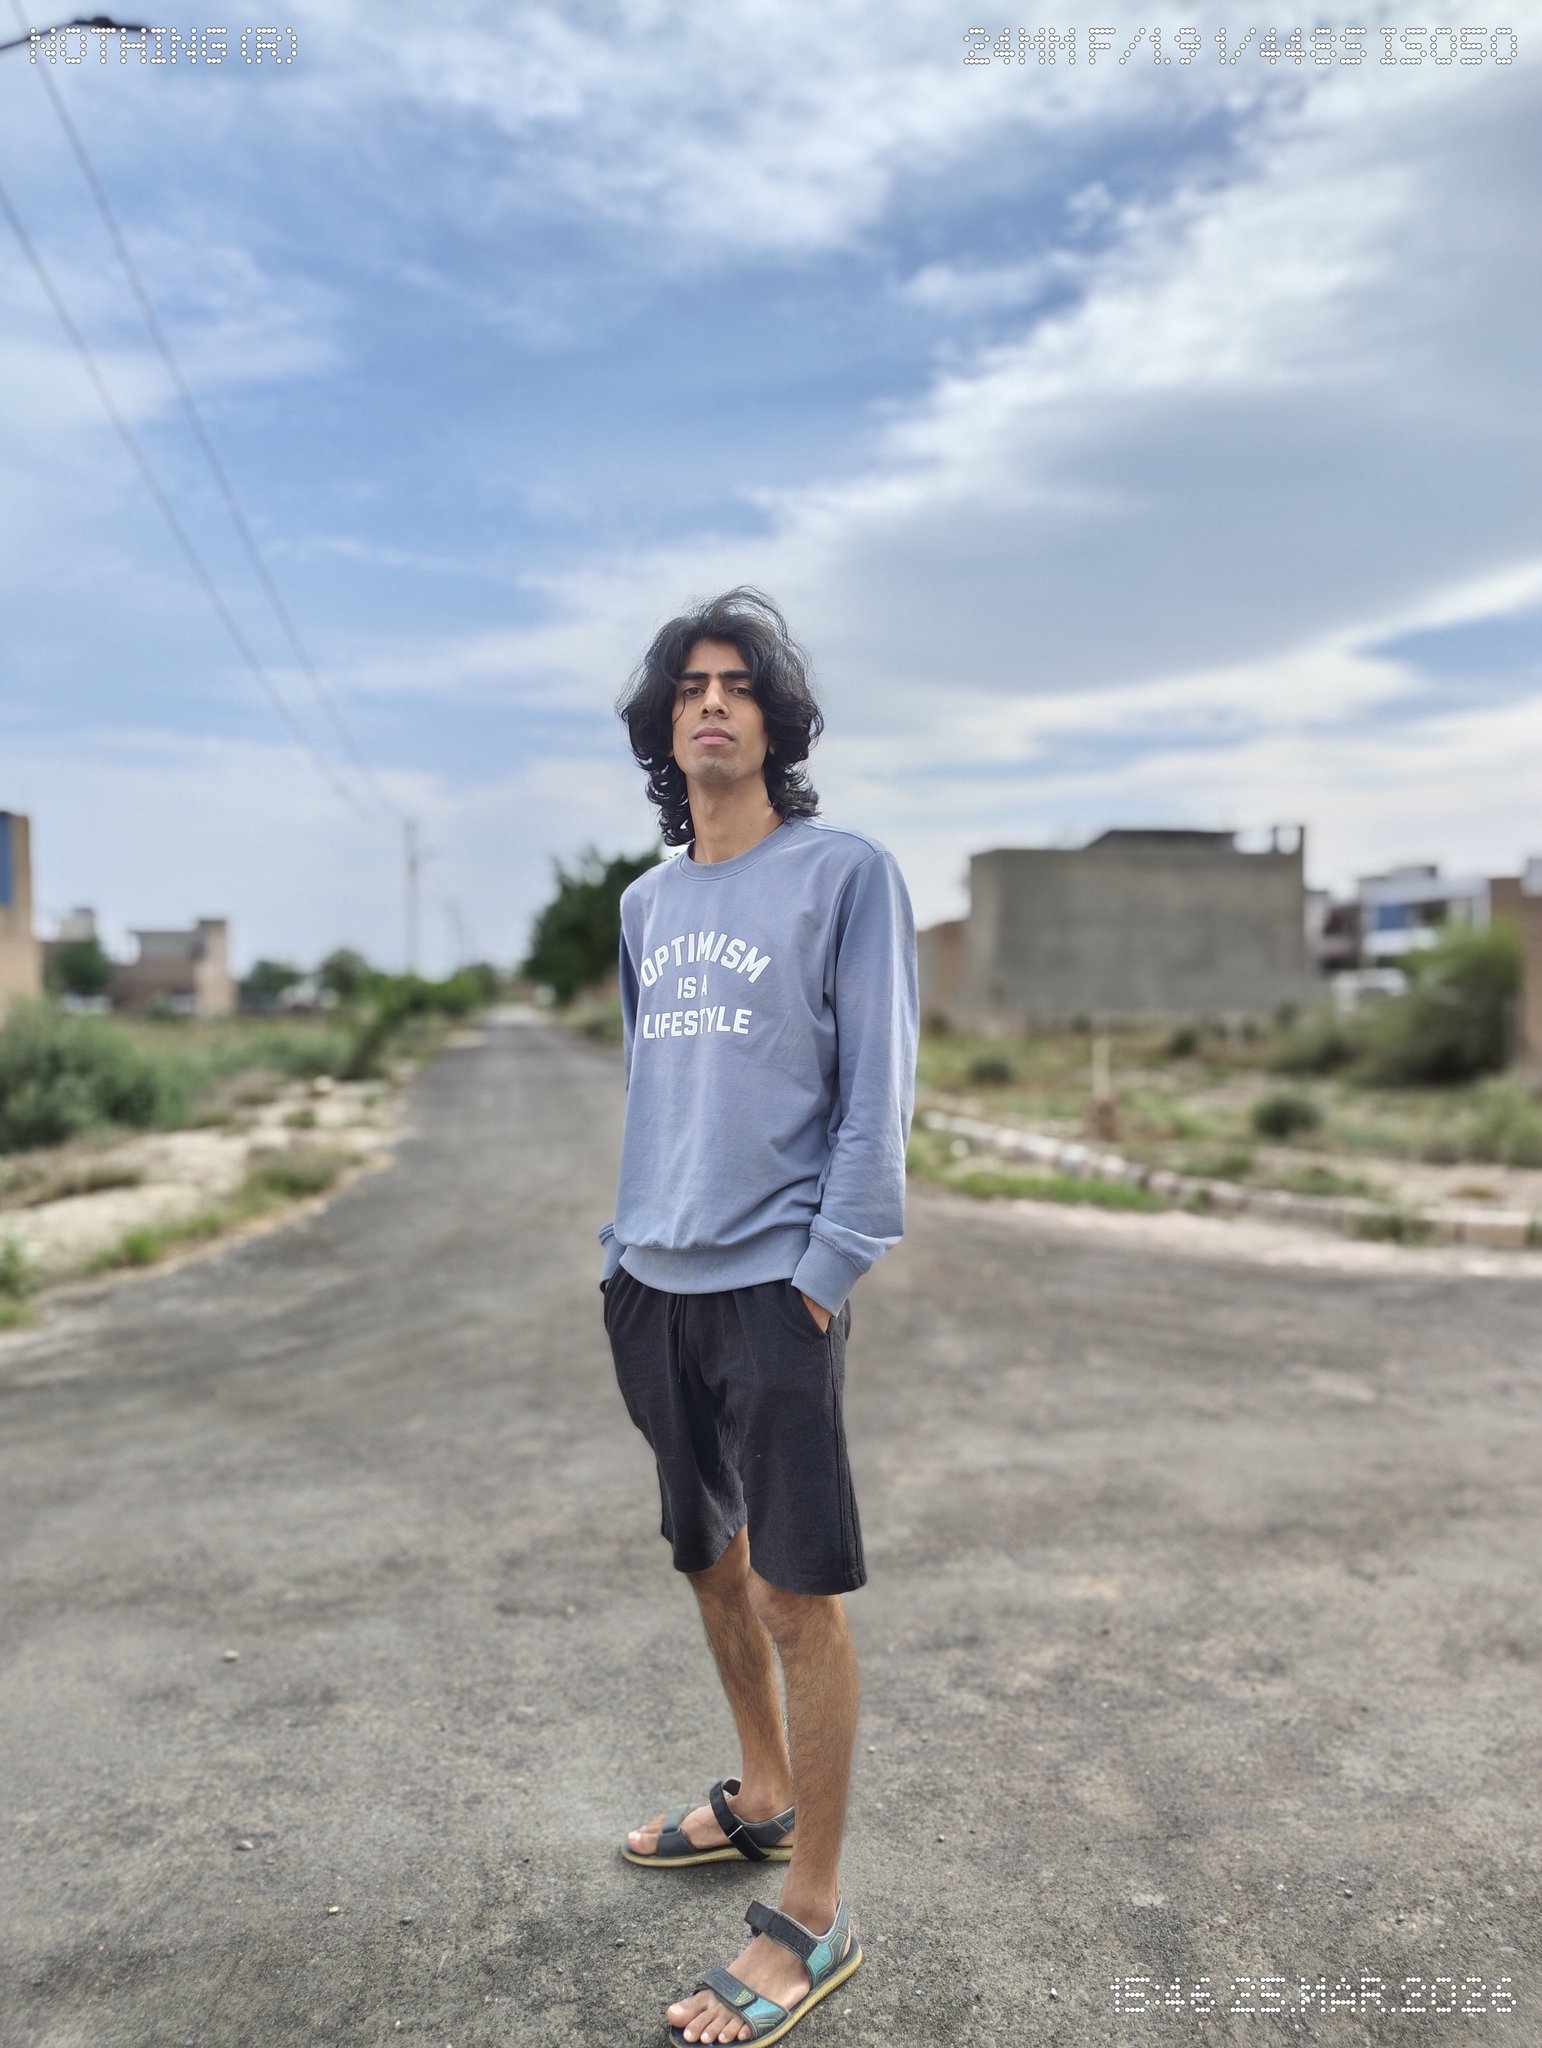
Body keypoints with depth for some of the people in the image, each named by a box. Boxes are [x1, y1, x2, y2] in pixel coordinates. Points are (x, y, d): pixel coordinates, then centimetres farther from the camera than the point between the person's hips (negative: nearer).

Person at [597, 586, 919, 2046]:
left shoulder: (846, 872, -5)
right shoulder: (645, 903, 13)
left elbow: (879, 1095, -9)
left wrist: (821, 1277, -14)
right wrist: (626, 1249, 13)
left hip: (773, 1285, -6)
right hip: (654, 1284, 7)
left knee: (796, 1592, 0)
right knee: (710, 1560, 18)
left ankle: (814, 1918, 15)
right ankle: (763, 1797, 39)